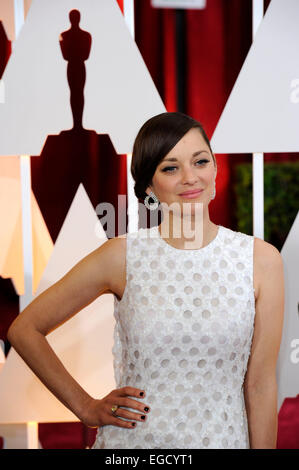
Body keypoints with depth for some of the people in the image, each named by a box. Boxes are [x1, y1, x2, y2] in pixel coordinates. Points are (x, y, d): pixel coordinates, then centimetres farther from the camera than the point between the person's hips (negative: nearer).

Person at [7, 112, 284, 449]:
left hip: (221, 438, 1)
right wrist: (87, 408, -1)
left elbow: (260, 384, -4)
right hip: (132, 438, 0)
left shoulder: (261, 260, -6)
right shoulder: (123, 257, -8)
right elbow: (24, 330, 0)